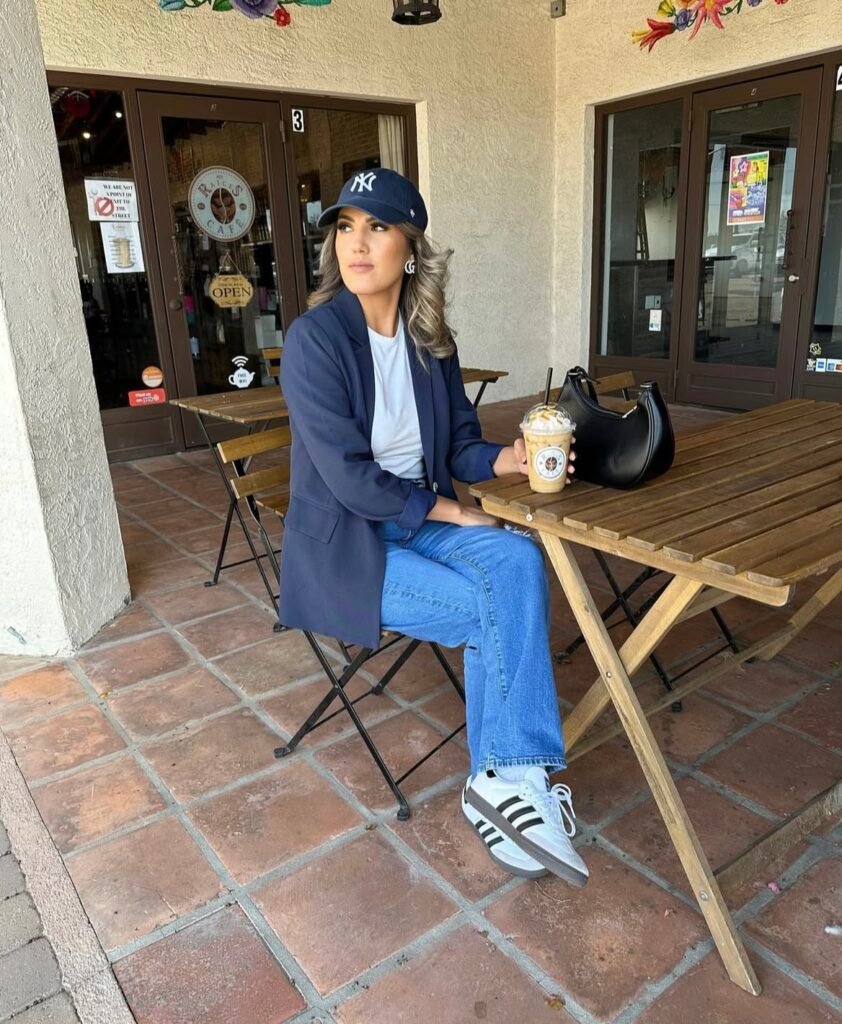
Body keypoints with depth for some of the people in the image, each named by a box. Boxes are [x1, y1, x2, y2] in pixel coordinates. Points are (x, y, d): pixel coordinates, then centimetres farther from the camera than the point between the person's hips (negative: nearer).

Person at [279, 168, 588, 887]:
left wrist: (504, 459, -16)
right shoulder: (315, 338, -16)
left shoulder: (430, 336, 2)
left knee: (518, 561, -23)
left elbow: (459, 443, 6)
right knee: (493, 613, -19)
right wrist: (451, 513, -15)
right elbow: (350, 478, -19)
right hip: (343, 544, -5)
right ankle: (511, 780, 3)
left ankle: (505, 781, -16)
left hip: (420, 518, 5)